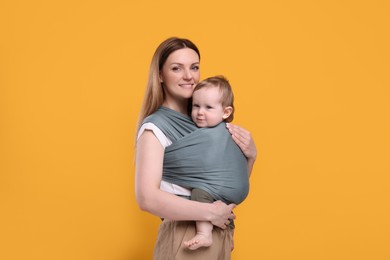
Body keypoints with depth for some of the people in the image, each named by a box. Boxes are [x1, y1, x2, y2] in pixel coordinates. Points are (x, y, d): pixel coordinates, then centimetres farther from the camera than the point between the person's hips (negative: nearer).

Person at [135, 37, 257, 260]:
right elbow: (147, 198, -24)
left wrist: (250, 155, -6)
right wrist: (210, 212, -20)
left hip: (220, 234, 6)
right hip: (184, 238, -6)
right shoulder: (155, 127, -13)